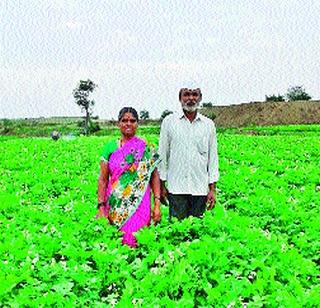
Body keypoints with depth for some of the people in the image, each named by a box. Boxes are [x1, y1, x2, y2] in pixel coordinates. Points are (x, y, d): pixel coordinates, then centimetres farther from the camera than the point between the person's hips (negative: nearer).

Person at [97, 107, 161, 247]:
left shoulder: (146, 149, 4)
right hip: (115, 205, 1)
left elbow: (155, 177, 4)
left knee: (135, 240, -8)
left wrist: (157, 204, -4)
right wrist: (101, 207, -3)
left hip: (139, 205, -1)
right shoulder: (110, 147, 6)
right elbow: (103, 179, 5)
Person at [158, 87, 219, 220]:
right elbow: (162, 155, 6)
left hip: (200, 189, 1)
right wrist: (162, 185, 3)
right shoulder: (169, 121, 4)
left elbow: (213, 158, 9)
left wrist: (212, 189, 4)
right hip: (177, 188, -1)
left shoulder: (209, 124, 8)